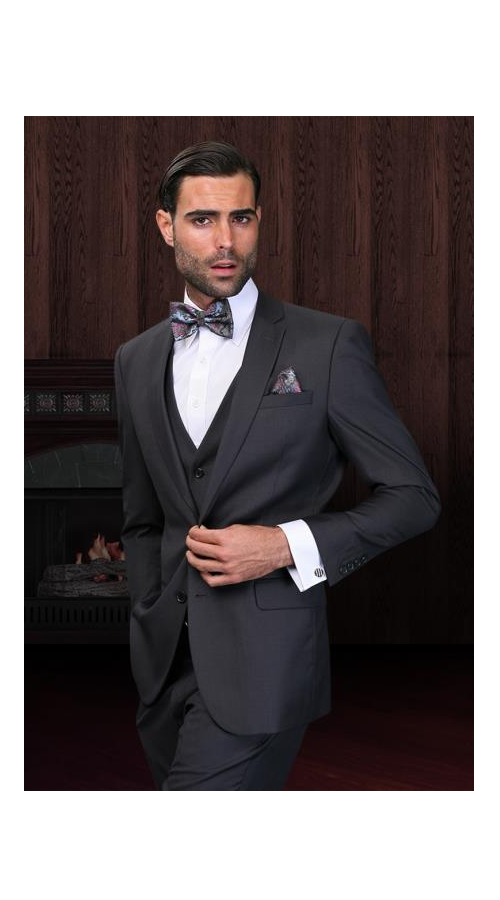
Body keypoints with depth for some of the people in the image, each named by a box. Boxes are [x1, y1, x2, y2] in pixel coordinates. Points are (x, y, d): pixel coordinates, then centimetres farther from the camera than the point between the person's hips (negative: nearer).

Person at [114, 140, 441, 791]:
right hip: (165, 659, 5)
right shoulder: (136, 360, 11)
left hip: (265, 659, -5)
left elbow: (413, 497, -3)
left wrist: (288, 545, -14)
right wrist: (148, 626, 10)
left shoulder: (329, 344, -4)